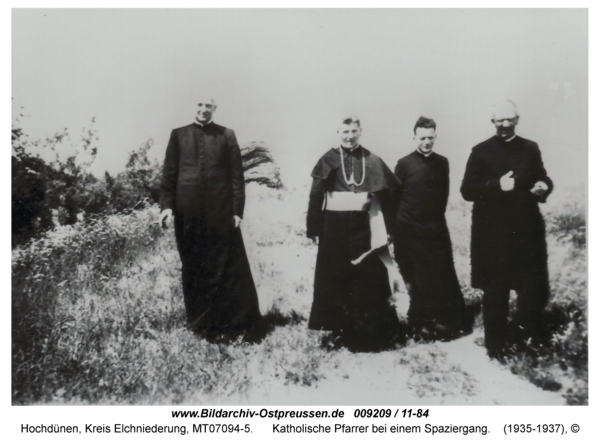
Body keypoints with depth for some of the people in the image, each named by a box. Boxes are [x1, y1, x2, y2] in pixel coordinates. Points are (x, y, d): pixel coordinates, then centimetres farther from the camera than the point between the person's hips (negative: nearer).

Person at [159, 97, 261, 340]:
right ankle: (200, 322, 20)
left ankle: (232, 321, 11)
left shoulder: (226, 135, 7)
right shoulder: (179, 134, 11)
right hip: (188, 210, 2)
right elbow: (169, 172, 9)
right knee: (193, 268, 7)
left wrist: (237, 209, -2)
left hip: (221, 210, -1)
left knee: (226, 266, 0)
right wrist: (167, 204, -1)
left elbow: (237, 174, 4)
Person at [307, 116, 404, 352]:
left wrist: (387, 228, 0)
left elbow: (388, 193, 6)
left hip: (363, 226, 1)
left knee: (368, 275, 2)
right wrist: (315, 229, -3)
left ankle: (369, 329, 13)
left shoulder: (372, 161, 5)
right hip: (335, 226, -1)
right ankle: (340, 327, 18)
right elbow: (316, 196, 1)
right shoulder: (329, 160, 2)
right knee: (336, 278, 5)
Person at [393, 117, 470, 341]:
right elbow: (395, 196, 1)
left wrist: (436, 217, 11)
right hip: (411, 231, -3)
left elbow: (444, 194, 15)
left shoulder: (442, 163, 7)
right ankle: (421, 324, 15)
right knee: (418, 280, 3)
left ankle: (450, 321, 14)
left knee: (444, 278, 3)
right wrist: (396, 228, 1)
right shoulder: (405, 164, -3)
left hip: (436, 229, 3)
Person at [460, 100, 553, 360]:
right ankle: (496, 346, 20)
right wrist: (497, 186, -18)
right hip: (492, 233, -2)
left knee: (536, 289, 1)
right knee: (495, 294, 6)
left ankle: (524, 328, 29)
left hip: (527, 231, 2)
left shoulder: (530, 149, 11)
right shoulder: (481, 152, 3)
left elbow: (542, 179, 19)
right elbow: (467, 190, -3)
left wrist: (544, 187, -5)